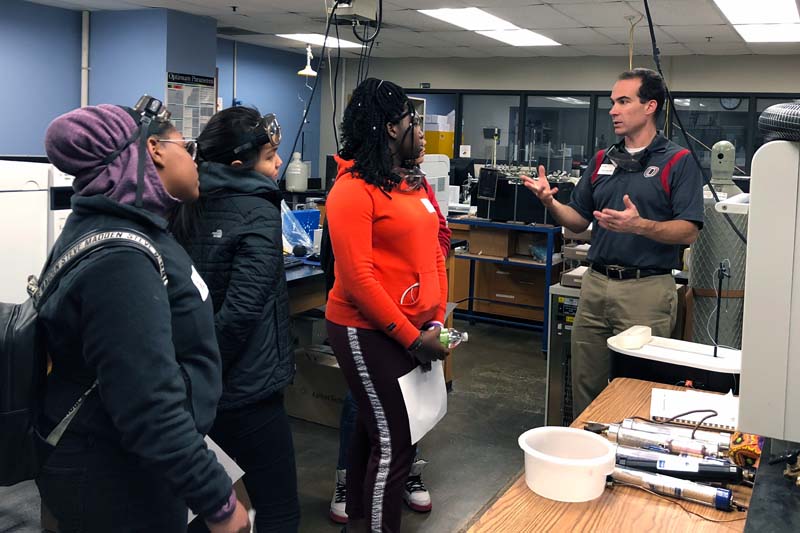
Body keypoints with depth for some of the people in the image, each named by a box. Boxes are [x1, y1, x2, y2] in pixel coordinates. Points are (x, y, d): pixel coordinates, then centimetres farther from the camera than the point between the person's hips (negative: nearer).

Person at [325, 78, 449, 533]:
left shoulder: (415, 182, 11)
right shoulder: (353, 189, -15)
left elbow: (434, 253, 12)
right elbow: (358, 277, -20)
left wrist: (437, 320, 2)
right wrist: (410, 337, -18)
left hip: (415, 329, 9)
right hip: (369, 333, -8)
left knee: (374, 428, 21)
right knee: (394, 442, -4)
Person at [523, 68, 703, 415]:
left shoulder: (679, 162, -4)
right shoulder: (602, 160, 13)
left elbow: (689, 231, -11)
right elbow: (578, 221, 14)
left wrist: (640, 225, -27)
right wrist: (550, 202, -6)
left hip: (647, 289, -5)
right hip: (596, 284, 5)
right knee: (585, 384, 13)